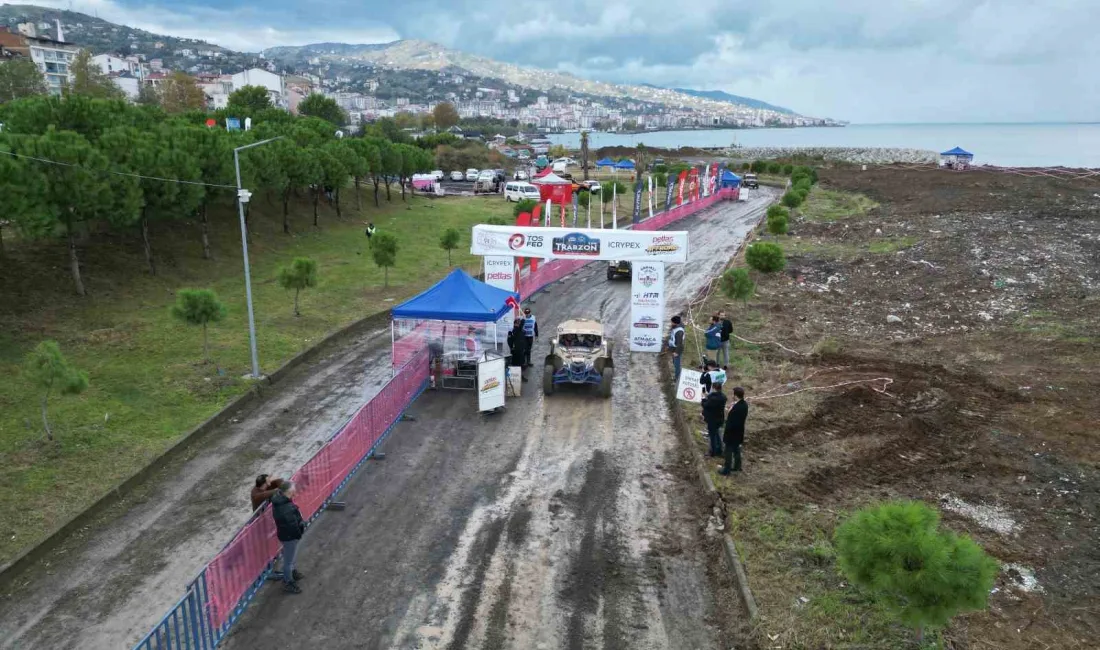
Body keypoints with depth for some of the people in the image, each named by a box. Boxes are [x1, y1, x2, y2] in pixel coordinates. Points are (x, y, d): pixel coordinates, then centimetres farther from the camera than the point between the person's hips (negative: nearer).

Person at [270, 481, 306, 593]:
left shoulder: (279, 498, -7)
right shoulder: (286, 508, -37)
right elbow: (292, 524, -29)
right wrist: (299, 534, -12)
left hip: (286, 533, 10)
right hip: (289, 536, -9)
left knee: (291, 557, 31)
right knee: (289, 560, 11)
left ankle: (292, 573, 53)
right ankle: (288, 583, 29)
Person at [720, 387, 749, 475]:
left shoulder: (736, 408, -32)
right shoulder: (745, 404, -5)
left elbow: (731, 422, -28)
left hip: (732, 432, -8)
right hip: (739, 432, 8)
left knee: (729, 451, 8)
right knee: (736, 449, 25)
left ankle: (726, 470, 20)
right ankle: (737, 466, 39)